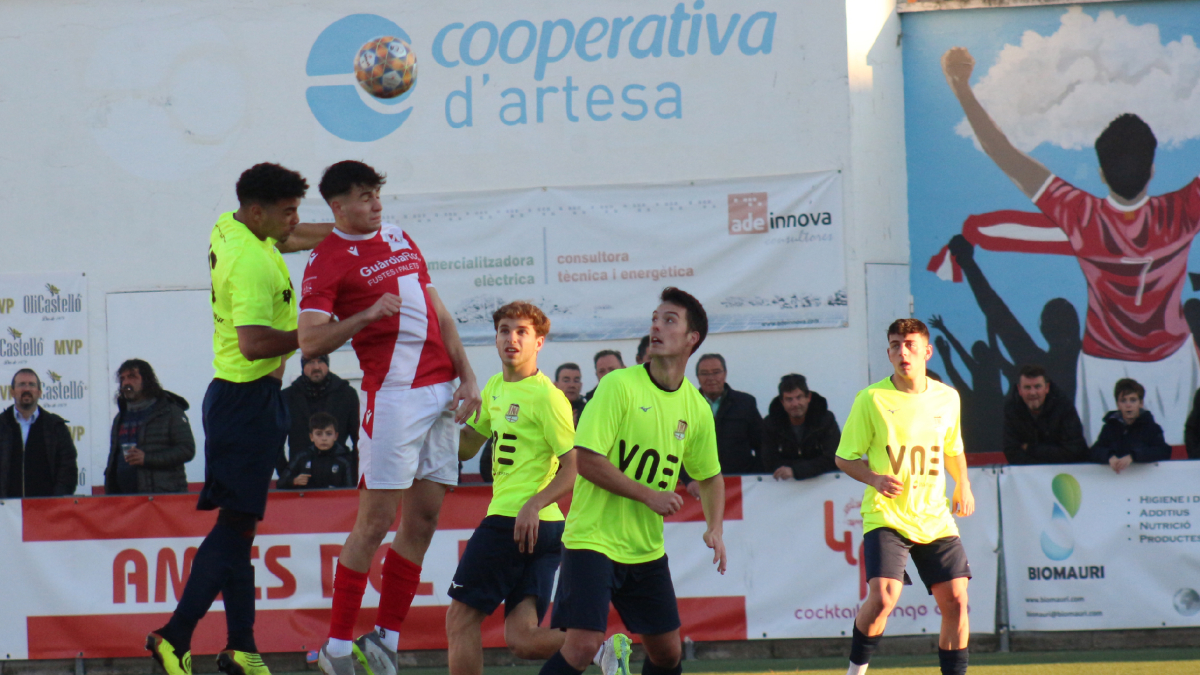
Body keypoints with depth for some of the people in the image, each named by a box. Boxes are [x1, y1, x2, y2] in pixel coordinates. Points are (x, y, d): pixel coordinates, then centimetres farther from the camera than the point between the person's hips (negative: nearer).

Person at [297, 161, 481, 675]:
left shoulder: (398, 238, 18)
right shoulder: (327, 261, -4)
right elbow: (310, 343, -15)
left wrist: (466, 376, 12)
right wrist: (366, 315, -28)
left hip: (441, 391, 7)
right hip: (392, 394, -7)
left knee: (424, 519, 5)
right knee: (375, 521, -9)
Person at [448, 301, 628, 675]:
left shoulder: (546, 396, -9)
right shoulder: (495, 388, 17)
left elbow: (575, 467, -13)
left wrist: (535, 503, -25)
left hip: (517, 521, -8)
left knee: (461, 618, -2)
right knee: (522, 638, -2)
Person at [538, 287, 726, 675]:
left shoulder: (696, 408, 4)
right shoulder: (620, 385, -12)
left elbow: (709, 477, 19)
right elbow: (586, 460, -17)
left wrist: (715, 529, 2)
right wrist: (649, 496, -17)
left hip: (647, 550, 6)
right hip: (593, 538, -6)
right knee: (583, 643, -18)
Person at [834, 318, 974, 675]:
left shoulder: (947, 398, 8)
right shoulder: (871, 399, -5)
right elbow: (845, 457, 0)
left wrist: (963, 486, 12)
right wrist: (875, 479, -17)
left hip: (935, 518, 4)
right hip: (886, 515, -4)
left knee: (956, 600, -4)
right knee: (883, 596, -21)